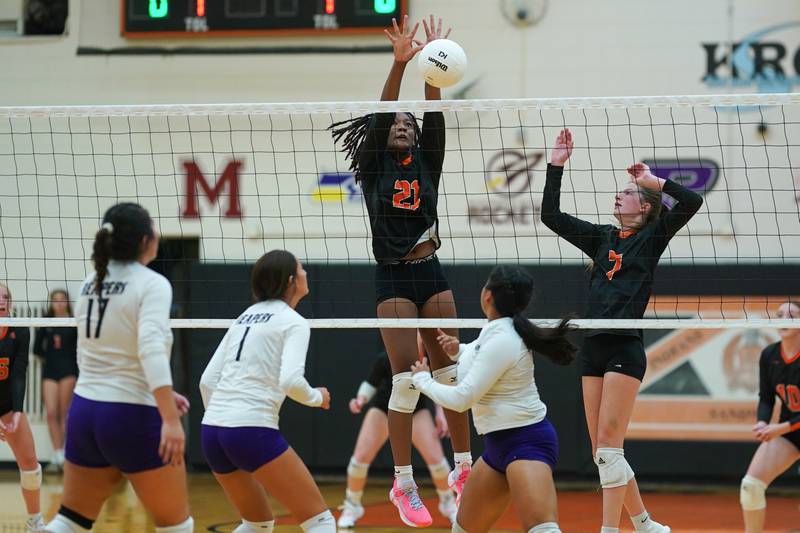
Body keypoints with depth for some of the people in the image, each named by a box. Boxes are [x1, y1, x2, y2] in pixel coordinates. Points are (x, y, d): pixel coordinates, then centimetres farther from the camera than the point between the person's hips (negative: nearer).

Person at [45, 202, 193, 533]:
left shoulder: (91, 283, 10)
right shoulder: (152, 285, -11)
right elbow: (152, 350, -25)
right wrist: (170, 420, -30)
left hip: (85, 410, 7)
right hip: (133, 418, -7)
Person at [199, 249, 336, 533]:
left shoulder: (245, 317, 20)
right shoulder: (293, 322, -2)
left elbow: (207, 381, 17)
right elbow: (290, 381, -17)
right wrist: (318, 397, 3)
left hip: (211, 432, 8)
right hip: (253, 431, -8)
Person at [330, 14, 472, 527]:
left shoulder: (427, 164, 11)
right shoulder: (373, 167, 4)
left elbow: (435, 116, -2)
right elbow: (380, 113, -9)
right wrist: (400, 62, -21)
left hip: (431, 273, 3)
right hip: (393, 278, -3)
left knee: (450, 371, 3)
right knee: (406, 379, -10)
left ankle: (464, 467, 12)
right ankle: (403, 484, -5)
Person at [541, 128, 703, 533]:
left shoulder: (652, 238, 3)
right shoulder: (601, 238, 18)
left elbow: (691, 202, -10)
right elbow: (551, 216, 15)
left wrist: (653, 181, 0)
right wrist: (556, 166, 9)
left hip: (625, 348, -6)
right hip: (593, 348, 6)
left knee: (608, 447, -13)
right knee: (601, 450, 6)